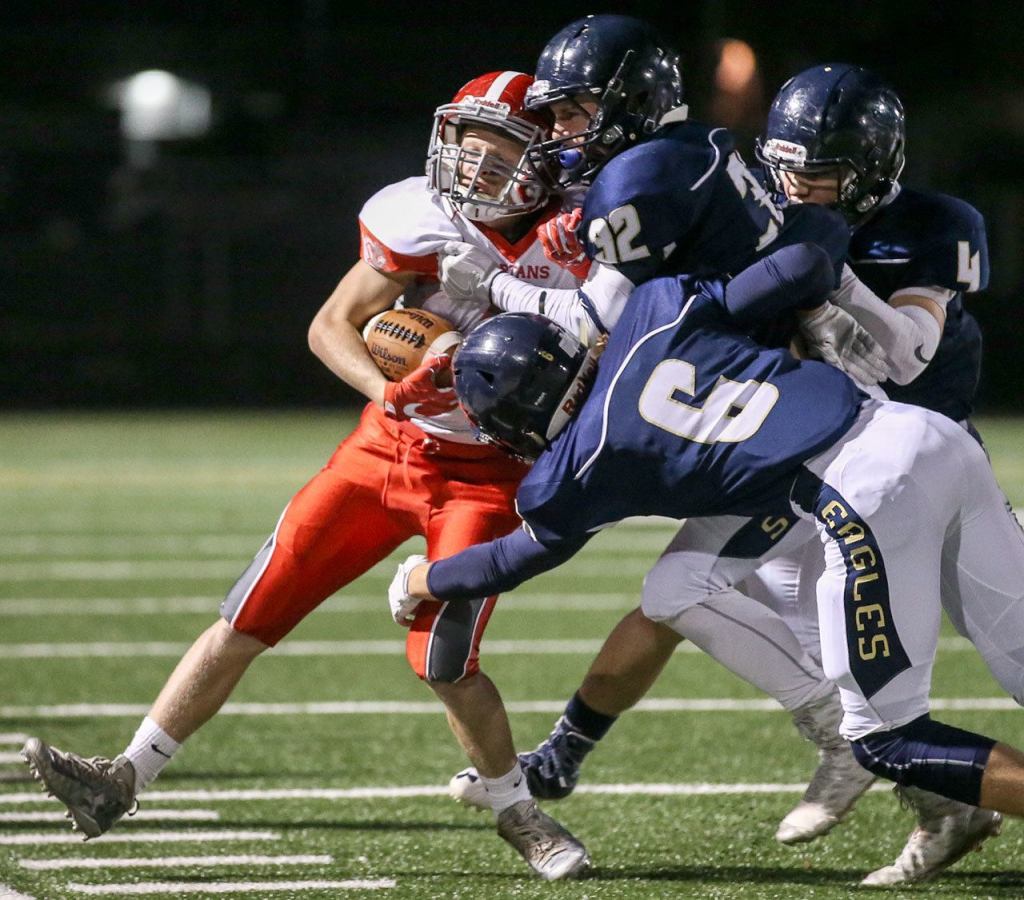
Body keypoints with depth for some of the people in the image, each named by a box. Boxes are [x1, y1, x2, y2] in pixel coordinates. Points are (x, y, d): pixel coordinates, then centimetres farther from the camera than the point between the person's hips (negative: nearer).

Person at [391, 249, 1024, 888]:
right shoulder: (656, 312, 15)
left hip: (861, 492, -6)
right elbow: (800, 263, 12)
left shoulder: (578, 472, 6)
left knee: (883, 739, 5)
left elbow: (514, 561, 26)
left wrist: (418, 583, 44)